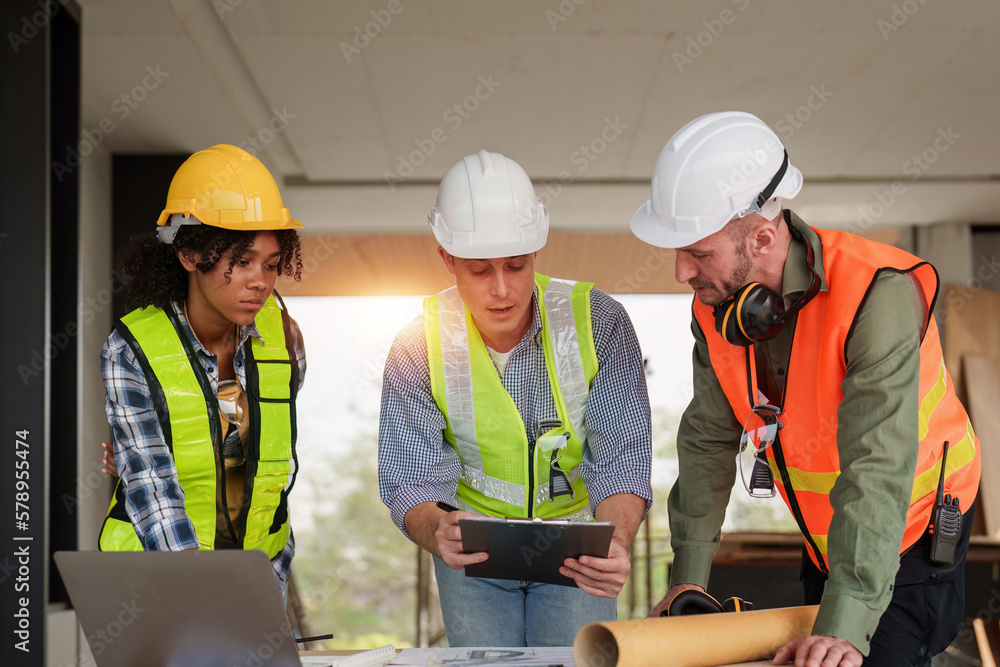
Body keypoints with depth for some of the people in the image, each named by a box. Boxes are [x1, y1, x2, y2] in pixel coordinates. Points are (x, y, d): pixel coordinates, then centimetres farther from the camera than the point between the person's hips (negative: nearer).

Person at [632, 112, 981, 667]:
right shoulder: (717, 302, -11)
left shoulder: (876, 296, -34)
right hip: (824, 540, 7)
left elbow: (878, 474, -40)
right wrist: (688, 576, -3)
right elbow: (708, 438, 0)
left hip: (908, 541, -7)